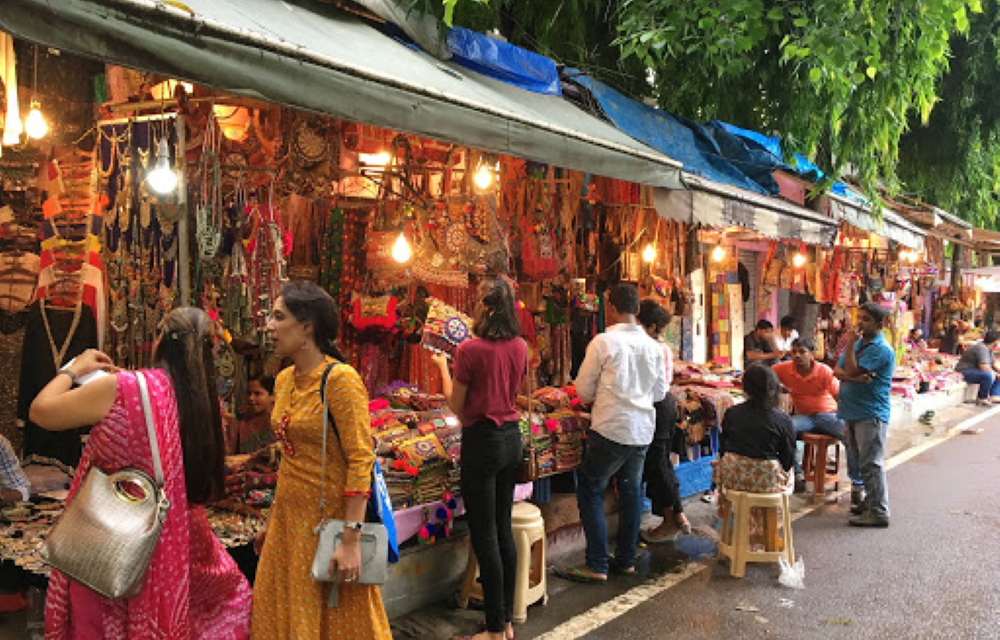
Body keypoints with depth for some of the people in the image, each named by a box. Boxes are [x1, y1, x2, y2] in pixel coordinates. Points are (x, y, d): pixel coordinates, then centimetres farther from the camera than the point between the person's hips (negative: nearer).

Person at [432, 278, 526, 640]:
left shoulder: (471, 350, -17)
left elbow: (456, 405, -8)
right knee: (503, 529, 15)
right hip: (512, 437, 7)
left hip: (482, 440, -7)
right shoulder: (519, 347, 2)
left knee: (484, 535, 1)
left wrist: (443, 366, 5)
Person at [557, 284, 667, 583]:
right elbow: (660, 392, 14)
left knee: (590, 491, 3)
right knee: (630, 490, 16)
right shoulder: (653, 346, 5)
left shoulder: (604, 342, -11)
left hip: (611, 429, -6)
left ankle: (597, 566, 2)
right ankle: (626, 559, 24)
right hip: (643, 430, 6)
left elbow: (584, 391, -4)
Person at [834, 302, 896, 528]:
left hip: (871, 414, -9)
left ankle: (879, 512, -1)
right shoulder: (858, 343, 14)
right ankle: (871, 501, 29)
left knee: (870, 464, -7)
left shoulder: (881, 349, -13)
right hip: (854, 412, 9)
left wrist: (850, 344, -14)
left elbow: (852, 371, -21)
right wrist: (856, 377, -16)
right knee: (862, 461, 17)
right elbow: (837, 371, 4)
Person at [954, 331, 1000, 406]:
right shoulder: (982, 348, -23)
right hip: (965, 372, -11)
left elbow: (994, 364, 16)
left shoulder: (988, 349, 10)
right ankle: (981, 398, -17)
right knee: (989, 375, -34)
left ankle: (994, 396, -2)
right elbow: (984, 367, -30)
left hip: (975, 371, 11)